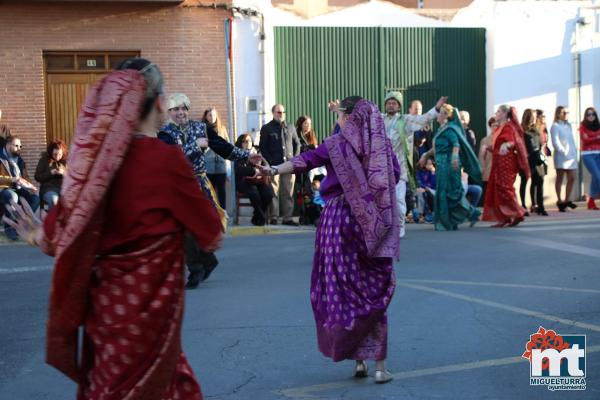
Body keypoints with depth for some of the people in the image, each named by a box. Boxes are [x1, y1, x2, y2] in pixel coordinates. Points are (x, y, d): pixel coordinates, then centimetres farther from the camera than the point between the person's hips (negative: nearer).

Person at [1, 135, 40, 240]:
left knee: (35, 199, -18)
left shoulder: (19, 160, 16)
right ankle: (9, 227, -24)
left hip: (17, 189, 6)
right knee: (12, 197, -39)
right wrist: (13, 179, -24)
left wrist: (29, 186, -4)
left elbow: (25, 177, 18)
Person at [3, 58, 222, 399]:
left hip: (106, 305, 5)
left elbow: (56, 239, 3)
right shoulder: (167, 158, -18)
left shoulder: (96, 157, -4)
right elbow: (212, 238, -9)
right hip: (149, 306, -5)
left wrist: (35, 235, 26)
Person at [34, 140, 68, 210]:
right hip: (48, 189, -1)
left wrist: (64, 173, -10)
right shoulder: (44, 161, 8)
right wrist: (50, 173, -10)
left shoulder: (66, 161, 11)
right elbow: (37, 177, 4)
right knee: (54, 200, -37)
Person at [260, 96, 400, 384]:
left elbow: (307, 160, -16)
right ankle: (379, 365, 7)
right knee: (374, 291, 8)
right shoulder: (382, 144, 6)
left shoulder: (336, 143, -4)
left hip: (340, 218, -3)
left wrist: (274, 171, -23)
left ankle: (358, 359, 12)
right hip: (374, 223, 3)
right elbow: (395, 176, 16)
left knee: (343, 289, 8)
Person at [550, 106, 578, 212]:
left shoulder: (568, 125, 19)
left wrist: (574, 150, 4)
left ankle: (567, 200, 14)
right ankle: (559, 201, 7)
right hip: (561, 156, -7)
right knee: (560, 178, 1)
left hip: (571, 156, 7)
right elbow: (555, 142, -13)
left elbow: (572, 139, 18)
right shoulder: (555, 126, -5)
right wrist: (563, 151, -17)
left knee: (572, 177, 4)